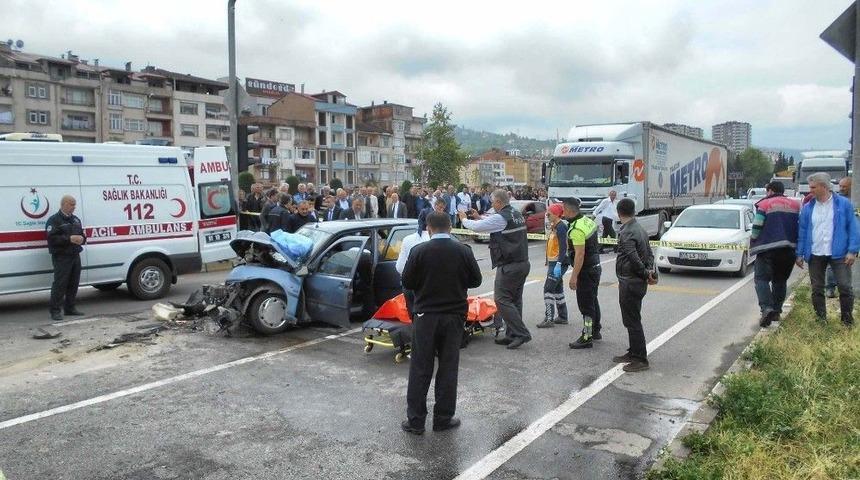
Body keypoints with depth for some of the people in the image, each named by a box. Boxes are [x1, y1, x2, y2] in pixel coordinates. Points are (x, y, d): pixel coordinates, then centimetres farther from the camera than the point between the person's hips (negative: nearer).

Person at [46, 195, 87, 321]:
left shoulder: (76, 219, 18)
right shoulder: (54, 220, -6)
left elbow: (82, 234, 23)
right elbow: (52, 239, -16)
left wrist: (82, 239, -1)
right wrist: (69, 239, -23)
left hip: (75, 256, 7)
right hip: (61, 257, -7)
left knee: (74, 283, 10)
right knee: (60, 283, -9)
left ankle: (69, 308, 19)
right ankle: (55, 311, -4)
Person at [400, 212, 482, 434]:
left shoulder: (419, 251, -10)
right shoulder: (464, 251, -5)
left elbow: (407, 282, -5)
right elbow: (476, 280, 3)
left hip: (426, 316, -1)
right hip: (454, 315, 1)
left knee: (420, 368, 6)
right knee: (448, 368, 10)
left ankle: (415, 420, 11)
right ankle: (443, 418, 16)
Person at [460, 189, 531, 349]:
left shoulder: (500, 217, -15)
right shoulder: (517, 215, 13)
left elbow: (476, 227, -8)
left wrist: (464, 219, 10)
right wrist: (478, 217, 28)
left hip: (509, 266, -9)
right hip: (523, 263, 9)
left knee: (502, 299, -4)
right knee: (515, 300, 12)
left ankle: (521, 333, -6)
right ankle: (513, 335, 17)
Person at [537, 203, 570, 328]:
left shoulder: (561, 227, -16)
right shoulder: (553, 226, 14)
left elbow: (563, 247, -23)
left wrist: (558, 264, -28)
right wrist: (548, 262, 22)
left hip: (559, 263, -10)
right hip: (553, 263, 10)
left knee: (548, 289, -11)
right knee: (557, 289, 15)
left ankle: (549, 319, -8)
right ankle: (563, 317, 24)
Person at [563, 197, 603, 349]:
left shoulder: (576, 229, -24)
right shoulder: (588, 220, 6)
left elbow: (580, 254, -27)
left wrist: (574, 277, -24)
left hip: (586, 270, -10)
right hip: (595, 267, 10)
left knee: (585, 304, -3)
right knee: (592, 300, 21)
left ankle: (587, 338, 3)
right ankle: (595, 331, 34)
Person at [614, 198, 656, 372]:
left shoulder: (626, 233, -19)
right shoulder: (640, 229, 12)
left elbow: (634, 258, -27)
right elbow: (650, 253, 14)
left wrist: (646, 274, -15)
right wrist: (651, 270, 1)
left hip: (629, 283, -10)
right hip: (637, 283, 10)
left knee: (632, 321, -2)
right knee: (632, 320, 19)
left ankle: (640, 359, 4)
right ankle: (633, 353, 29)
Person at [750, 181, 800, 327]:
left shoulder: (764, 204, -3)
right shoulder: (796, 205, 15)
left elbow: (756, 227, -8)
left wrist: (752, 242, 8)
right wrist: (798, 249, 21)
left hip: (768, 249, -5)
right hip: (789, 249, 5)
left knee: (762, 279, -4)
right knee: (780, 280, 16)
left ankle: (767, 308, -23)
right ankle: (777, 310, 16)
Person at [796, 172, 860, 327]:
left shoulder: (843, 204, -2)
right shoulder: (807, 208, 5)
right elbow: (802, 232, 8)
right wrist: (800, 254, 5)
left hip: (839, 254, -2)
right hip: (815, 255, 3)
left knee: (845, 287, -1)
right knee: (817, 289, 8)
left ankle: (847, 319, 16)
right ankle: (821, 319, 22)